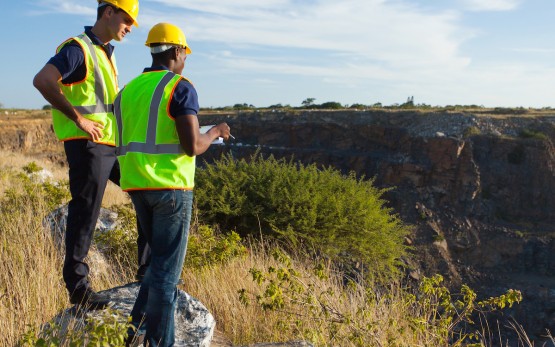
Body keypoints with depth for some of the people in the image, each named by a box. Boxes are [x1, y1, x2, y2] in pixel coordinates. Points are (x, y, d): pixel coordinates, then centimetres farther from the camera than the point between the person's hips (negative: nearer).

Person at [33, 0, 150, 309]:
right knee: (84, 216, -3)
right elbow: (42, 81, -24)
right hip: (87, 145, -9)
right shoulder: (78, 48, -9)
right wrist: (79, 120, -21)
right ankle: (78, 288, 10)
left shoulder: (107, 53, 19)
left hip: (114, 144, 9)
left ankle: (149, 269, 18)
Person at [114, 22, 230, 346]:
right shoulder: (181, 88, -9)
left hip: (137, 186, 7)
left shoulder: (128, 91, 14)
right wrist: (215, 133, 3)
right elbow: (192, 146, -18)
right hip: (171, 186, -7)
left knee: (162, 259, 21)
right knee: (168, 268, 2)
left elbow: (127, 145, 16)